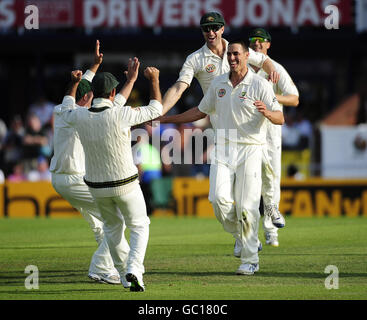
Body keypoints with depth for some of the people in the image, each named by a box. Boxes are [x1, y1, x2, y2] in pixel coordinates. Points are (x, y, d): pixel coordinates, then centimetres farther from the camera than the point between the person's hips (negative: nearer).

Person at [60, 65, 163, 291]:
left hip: (97, 187, 4)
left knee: (113, 227, 24)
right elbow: (156, 109, -8)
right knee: (139, 226, 11)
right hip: (125, 184, -4)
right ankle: (134, 270, -10)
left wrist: (74, 84, 29)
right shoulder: (121, 115, -21)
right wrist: (154, 80, 5)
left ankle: (124, 273, 28)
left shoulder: (80, 117, -10)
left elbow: (66, 111, 16)